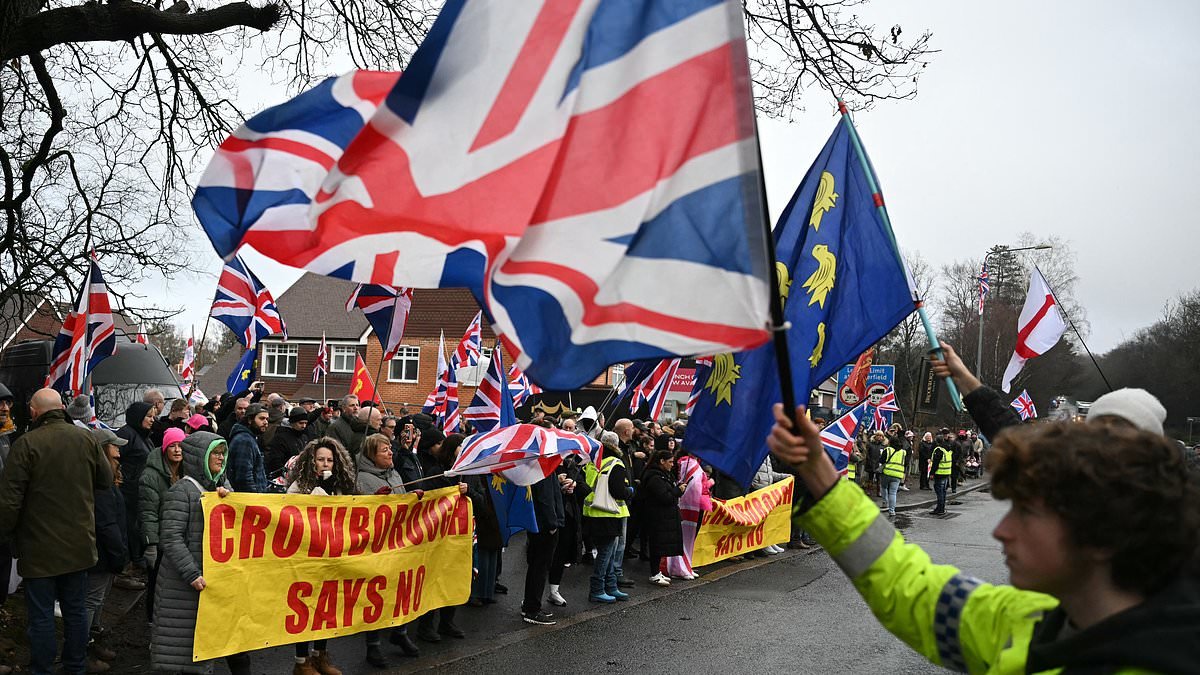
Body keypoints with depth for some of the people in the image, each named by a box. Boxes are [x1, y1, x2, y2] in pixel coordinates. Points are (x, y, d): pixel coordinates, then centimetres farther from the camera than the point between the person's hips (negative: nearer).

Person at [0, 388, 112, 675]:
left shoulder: (26, 444, -16)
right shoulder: (86, 438, -4)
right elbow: (106, 480, 8)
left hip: (39, 548, -4)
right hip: (80, 544, 4)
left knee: (41, 616, 6)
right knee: (76, 611, 15)